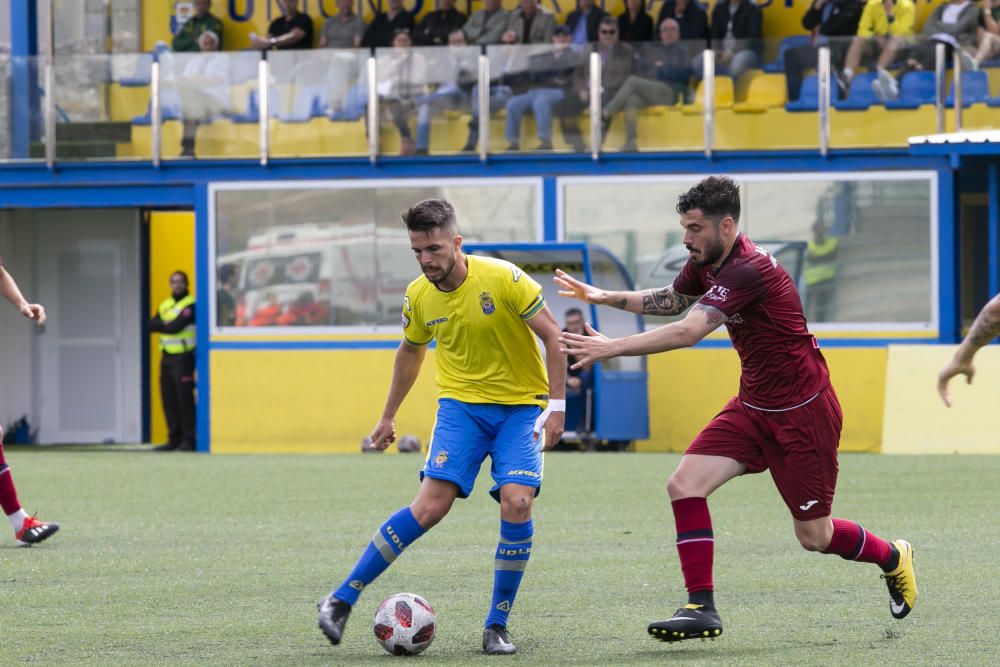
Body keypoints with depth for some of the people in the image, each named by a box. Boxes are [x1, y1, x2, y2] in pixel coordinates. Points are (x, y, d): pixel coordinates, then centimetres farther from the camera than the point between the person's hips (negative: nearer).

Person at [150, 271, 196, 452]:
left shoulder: (190, 304, -6)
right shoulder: (165, 305, 17)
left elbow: (177, 326, -17)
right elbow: (152, 325, 5)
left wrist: (164, 326, 0)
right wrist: (168, 325, -10)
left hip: (183, 358, -7)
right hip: (167, 357, 7)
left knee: (184, 399, -9)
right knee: (168, 400, 5)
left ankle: (188, 439, -7)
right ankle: (174, 439, 10)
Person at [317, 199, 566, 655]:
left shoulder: (504, 279, -18)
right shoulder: (419, 296, -5)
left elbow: (551, 337, -10)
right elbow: (410, 351, 16)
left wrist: (556, 405, -15)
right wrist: (388, 416, 21)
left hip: (521, 404, -2)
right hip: (461, 402, 2)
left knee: (517, 503, -20)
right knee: (431, 506, -15)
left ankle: (497, 626, -5)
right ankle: (342, 600, -8)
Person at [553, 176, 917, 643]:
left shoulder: (748, 270, -28)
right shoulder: (706, 263, 1)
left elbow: (688, 331, -37)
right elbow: (672, 301, 23)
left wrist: (611, 348, -36)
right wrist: (606, 297, 10)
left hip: (803, 412, -8)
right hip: (753, 407, 8)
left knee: (814, 536, 2)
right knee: (684, 485, -11)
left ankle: (893, 558, 32)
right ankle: (701, 608, -8)